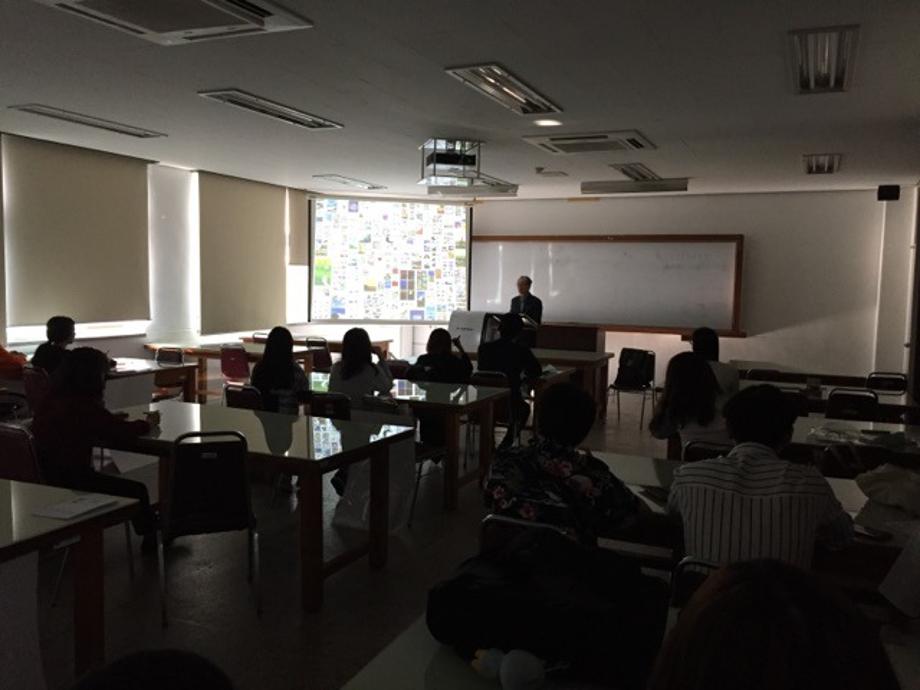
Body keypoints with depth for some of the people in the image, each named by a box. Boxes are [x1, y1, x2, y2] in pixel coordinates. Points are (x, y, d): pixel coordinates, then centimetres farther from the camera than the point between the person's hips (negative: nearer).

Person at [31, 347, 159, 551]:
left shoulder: (52, 399, 2)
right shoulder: (83, 406, -23)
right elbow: (123, 431, -16)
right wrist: (149, 422, 2)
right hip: (71, 482, -9)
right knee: (138, 490, 8)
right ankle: (151, 537, 27)